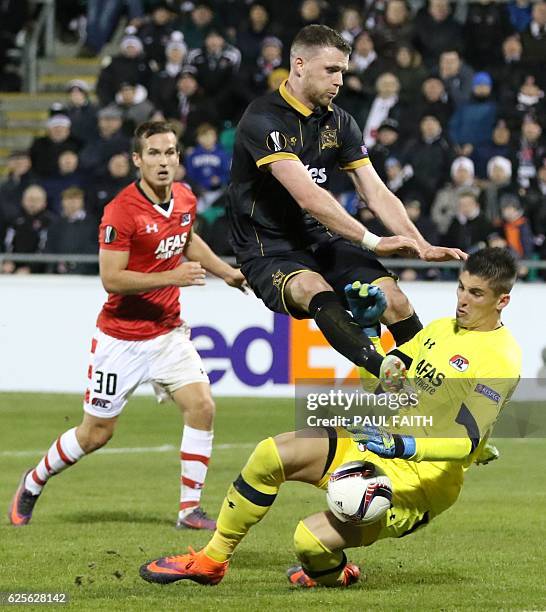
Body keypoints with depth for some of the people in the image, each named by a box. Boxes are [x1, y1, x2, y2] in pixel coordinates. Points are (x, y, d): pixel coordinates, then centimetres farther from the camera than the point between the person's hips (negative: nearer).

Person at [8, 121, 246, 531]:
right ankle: (33, 483, 29)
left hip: (168, 332, 5)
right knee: (95, 434, 4)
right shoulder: (121, 211, -21)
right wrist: (172, 277, -28)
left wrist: (227, 272, 20)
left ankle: (190, 509, -4)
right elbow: (112, 279, -24)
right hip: (122, 337, -5)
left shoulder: (185, 199, 1)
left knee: (202, 406, -13)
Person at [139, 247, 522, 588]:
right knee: (272, 453, -9)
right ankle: (212, 560, 4)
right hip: (377, 443, 8)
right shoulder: (442, 328, 11)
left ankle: (332, 576, 13)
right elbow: (378, 381, 19)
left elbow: (465, 441, -26)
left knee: (311, 539, -25)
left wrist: (403, 446, -39)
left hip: (418, 486, -8)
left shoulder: (502, 359, -16)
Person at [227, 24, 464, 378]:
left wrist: (422, 247, -11)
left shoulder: (339, 123, 7)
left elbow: (376, 193, 4)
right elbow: (308, 196, -26)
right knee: (315, 289, -37)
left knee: (393, 297, -15)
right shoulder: (264, 120, -17)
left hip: (321, 242, 7)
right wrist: (371, 241, -28)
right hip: (268, 252, -7)